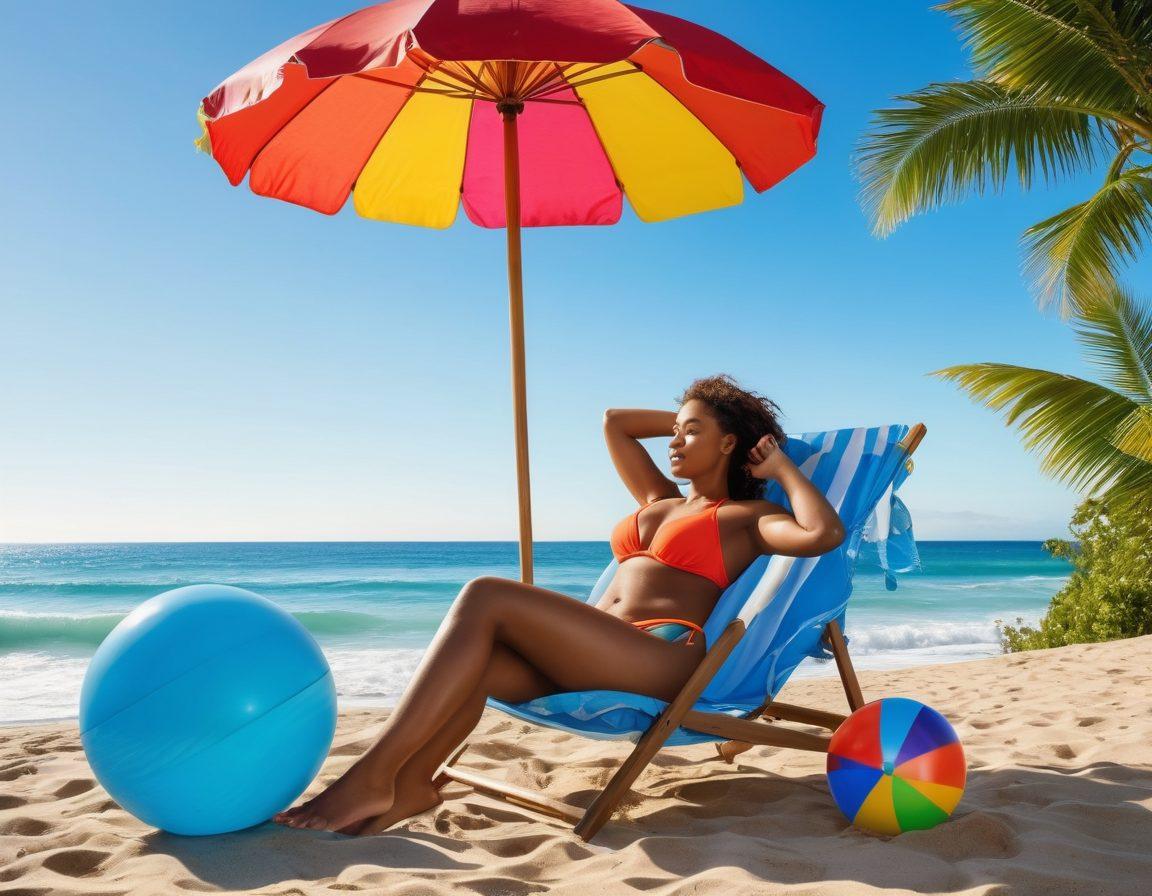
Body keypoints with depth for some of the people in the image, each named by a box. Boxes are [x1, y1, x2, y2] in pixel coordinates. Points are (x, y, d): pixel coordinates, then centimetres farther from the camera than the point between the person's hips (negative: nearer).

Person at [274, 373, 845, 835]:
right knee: (471, 660, -23)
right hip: (594, 659, 7)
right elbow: (614, 422, 38)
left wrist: (782, 467, 6)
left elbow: (824, 533, -9)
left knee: (485, 598, -25)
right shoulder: (659, 501, 31)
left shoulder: (744, 517, 12)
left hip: (662, 661, -7)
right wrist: (683, 419, 35)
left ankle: (372, 774, -29)